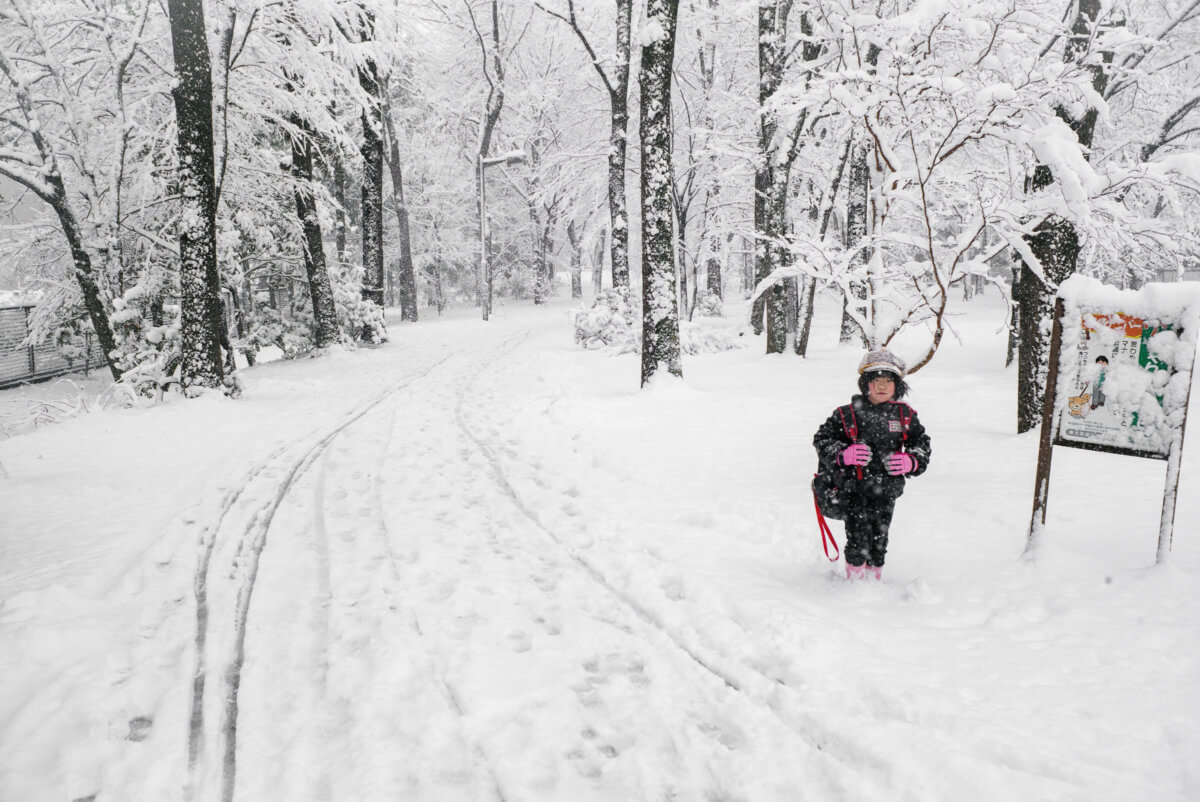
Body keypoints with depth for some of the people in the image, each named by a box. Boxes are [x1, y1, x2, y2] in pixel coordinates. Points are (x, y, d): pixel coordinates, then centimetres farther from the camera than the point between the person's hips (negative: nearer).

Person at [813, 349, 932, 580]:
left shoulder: (905, 415, 5)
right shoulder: (847, 414, -5)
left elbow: (922, 444, 14)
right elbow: (821, 440, -2)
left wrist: (910, 462, -6)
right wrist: (843, 454, -18)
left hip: (887, 490, 3)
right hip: (855, 489, -3)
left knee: (880, 538, 12)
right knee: (858, 537, -3)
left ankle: (875, 578, 29)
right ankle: (855, 578, 14)